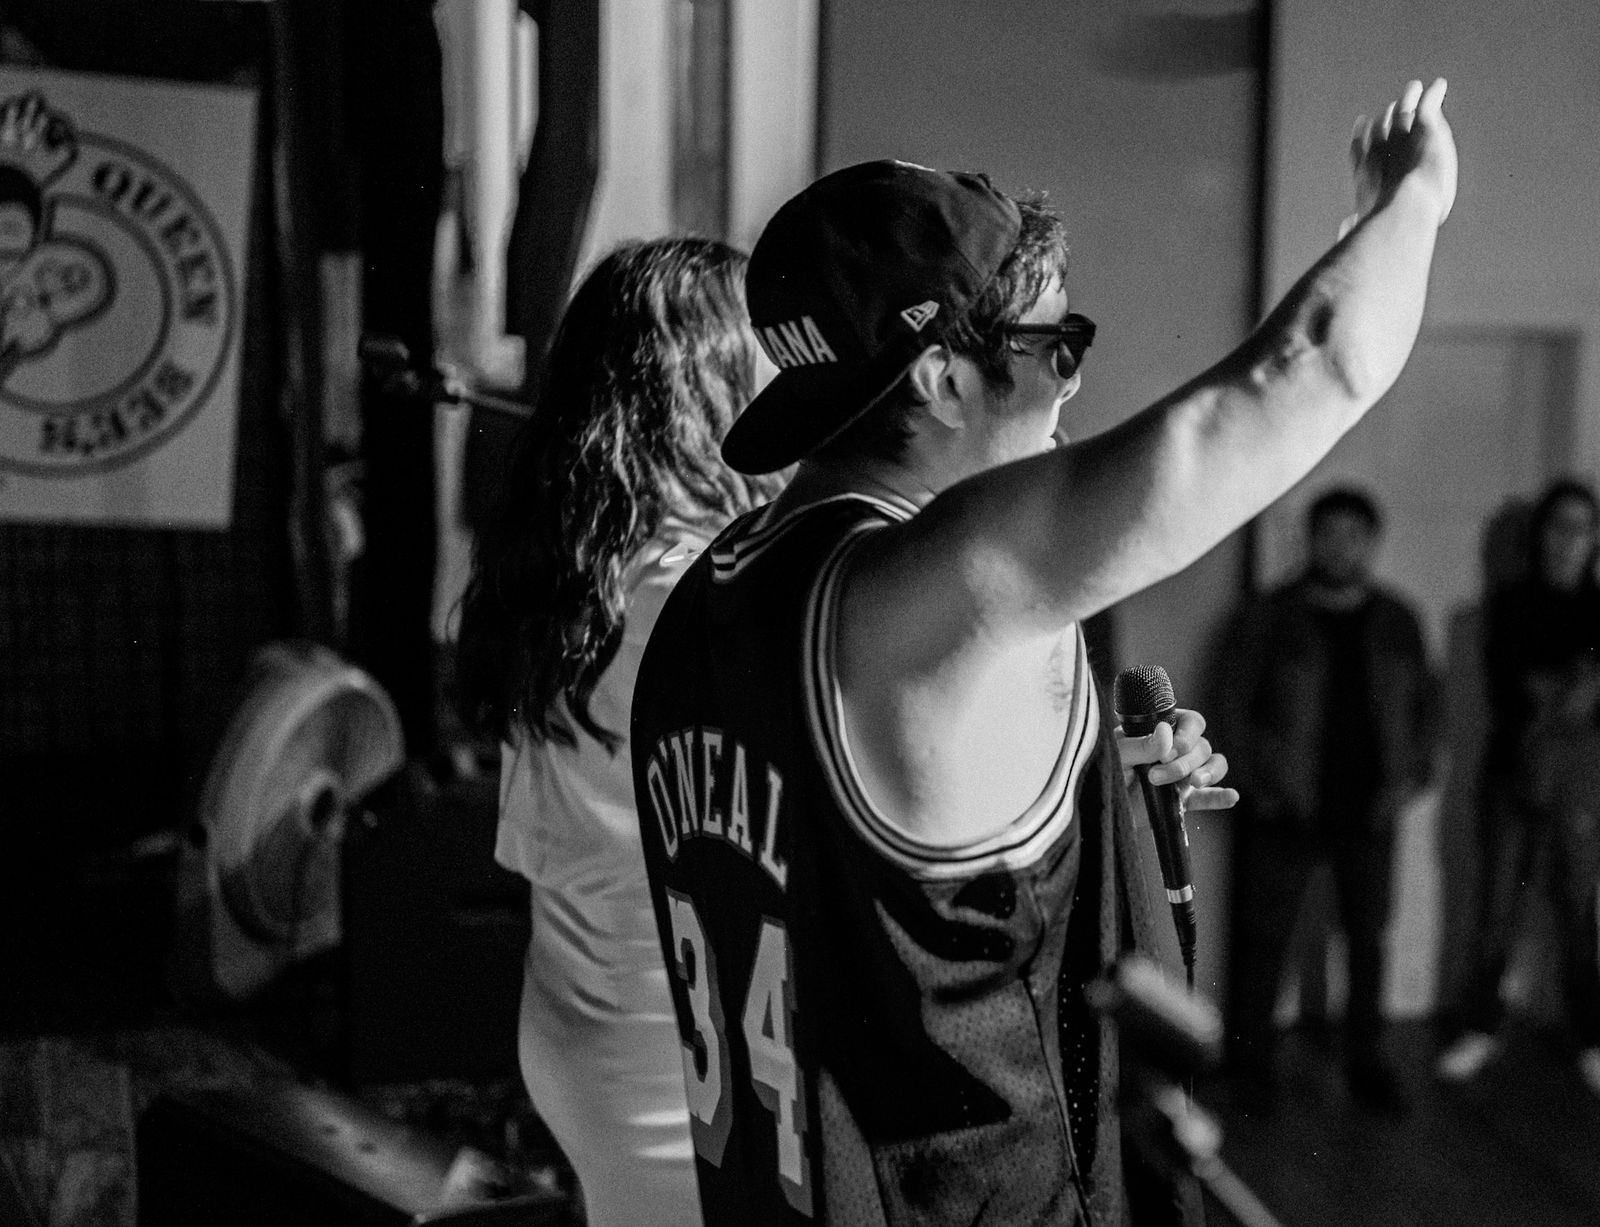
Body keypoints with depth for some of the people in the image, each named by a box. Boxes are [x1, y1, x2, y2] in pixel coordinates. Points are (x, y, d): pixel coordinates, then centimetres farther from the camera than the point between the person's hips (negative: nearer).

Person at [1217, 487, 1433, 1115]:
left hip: (1370, 810, 3)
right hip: (1288, 808, -3)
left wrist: (1410, 774, 0)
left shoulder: (1397, 621, 6)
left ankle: (1366, 1062, 23)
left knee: (1368, 937, 9)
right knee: (1265, 934, 4)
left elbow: (1422, 704, 12)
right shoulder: (1267, 618, -4)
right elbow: (1236, 704, -3)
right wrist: (1257, 782, -9)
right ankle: (1250, 1057, 18)